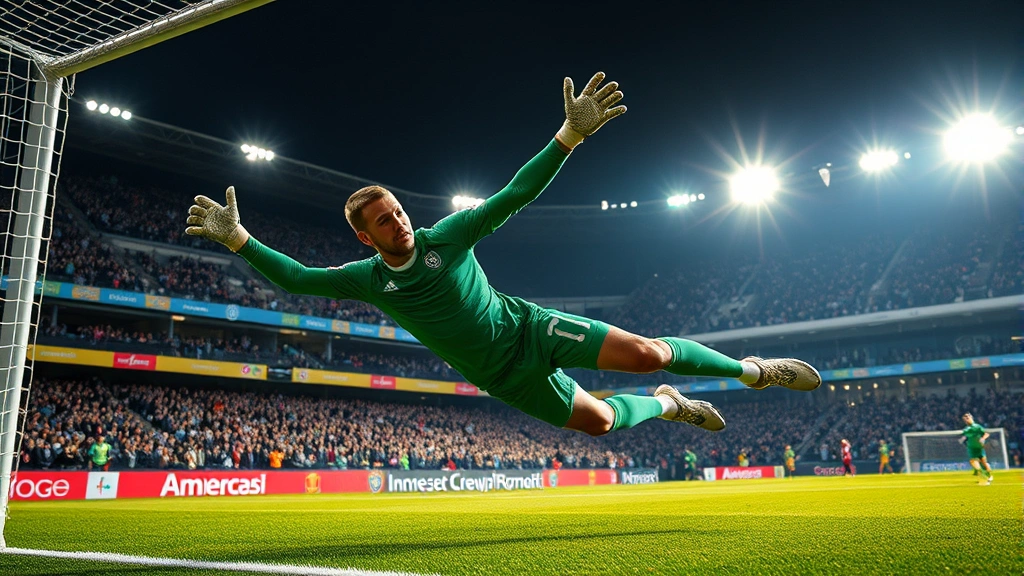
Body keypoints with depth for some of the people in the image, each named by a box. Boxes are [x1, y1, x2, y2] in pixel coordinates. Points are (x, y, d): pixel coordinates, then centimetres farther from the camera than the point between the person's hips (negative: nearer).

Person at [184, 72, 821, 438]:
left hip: (530, 328, -1)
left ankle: (749, 368, 10)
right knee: (600, 420, 2)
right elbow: (296, 278, -9)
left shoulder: (446, 235, -13)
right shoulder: (368, 278, -8)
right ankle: (668, 404, 34)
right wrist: (238, 238, -18)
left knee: (646, 353, -14)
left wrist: (570, 135, -25)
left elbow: (517, 194, -16)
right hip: (507, 377, 2)